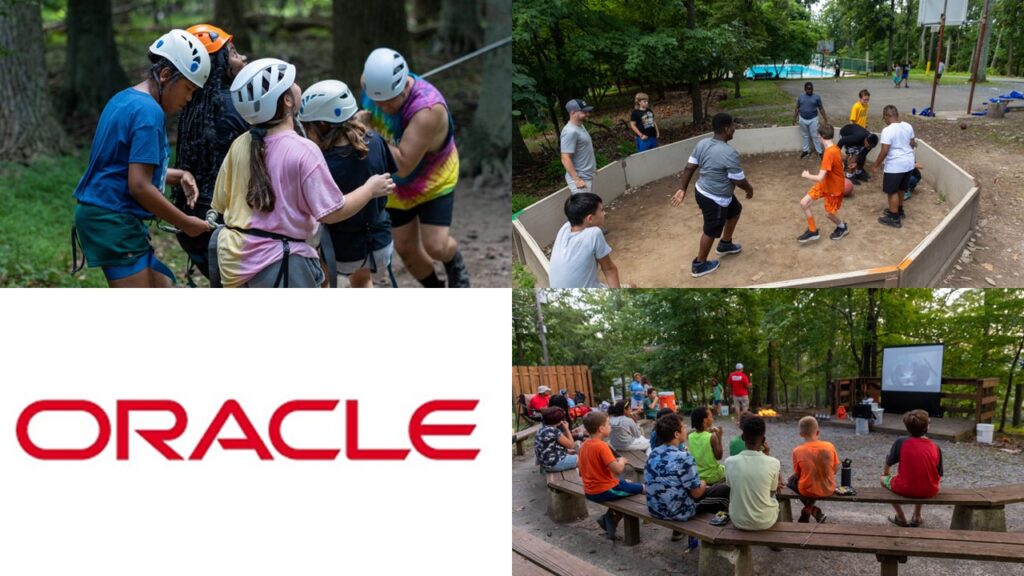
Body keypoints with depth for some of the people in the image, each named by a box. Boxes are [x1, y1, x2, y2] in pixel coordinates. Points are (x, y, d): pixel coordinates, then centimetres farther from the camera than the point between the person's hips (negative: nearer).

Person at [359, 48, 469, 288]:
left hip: (434, 180, -5)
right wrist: (361, 120, -13)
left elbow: (403, 165, -41)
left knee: (435, 246, -13)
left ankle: (455, 264, 25)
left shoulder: (428, 110, -38)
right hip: (395, 183, 5)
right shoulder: (374, 82, -18)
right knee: (406, 248, 8)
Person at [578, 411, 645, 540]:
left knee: (627, 483, 30)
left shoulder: (583, 446, 3)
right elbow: (618, 469, -26)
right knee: (643, 488, 3)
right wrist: (622, 461, -4)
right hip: (605, 491, -8)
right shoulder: (602, 446, -21)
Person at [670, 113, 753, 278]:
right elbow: (739, 180, -19)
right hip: (715, 199, -9)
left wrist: (682, 189, 9)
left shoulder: (702, 144, -4)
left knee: (735, 210, 30)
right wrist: (750, 189, 2)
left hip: (702, 191, 9)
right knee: (711, 231, 13)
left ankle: (725, 244, 47)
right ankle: (699, 265, 30)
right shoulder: (730, 153, -27)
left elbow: (689, 168, 1)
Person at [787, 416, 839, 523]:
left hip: (808, 491, -3)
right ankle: (807, 512, 31)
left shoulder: (797, 451, -17)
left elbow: (797, 475, -5)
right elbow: (835, 470, 0)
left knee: (790, 480, 28)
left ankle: (814, 511, 14)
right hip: (828, 490, 3)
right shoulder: (829, 446, -11)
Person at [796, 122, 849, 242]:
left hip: (834, 187, -9)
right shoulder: (834, 148, -5)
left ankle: (842, 227, 43)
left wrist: (806, 175, -19)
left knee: (829, 213, 10)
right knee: (804, 203, 1)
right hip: (825, 183, 9)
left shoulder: (829, 153, -35)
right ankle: (812, 231, 17)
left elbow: (820, 178, -37)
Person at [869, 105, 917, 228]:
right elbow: (913, 144, 16)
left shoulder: (887, 130, -21)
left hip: (895, 165, -8)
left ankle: (894, 219, 10)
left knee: (892, 191, 5)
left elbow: (884, 151, -22)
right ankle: (899, 211, 40)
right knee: (900, 189, 24)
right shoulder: (908, 126, 3)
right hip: (908, 163, 8)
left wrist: (876, 165, -10)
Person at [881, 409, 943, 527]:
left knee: (884, 478, 27)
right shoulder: (935, 448, -3)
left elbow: (887, 465, 1)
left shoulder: (901, 442, -9)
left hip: (905, 490, -3)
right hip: (929, 492, 3)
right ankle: (916, 517, 36)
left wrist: (886, 473, 23)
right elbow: (939, 476, 2)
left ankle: (901, 518, 25)